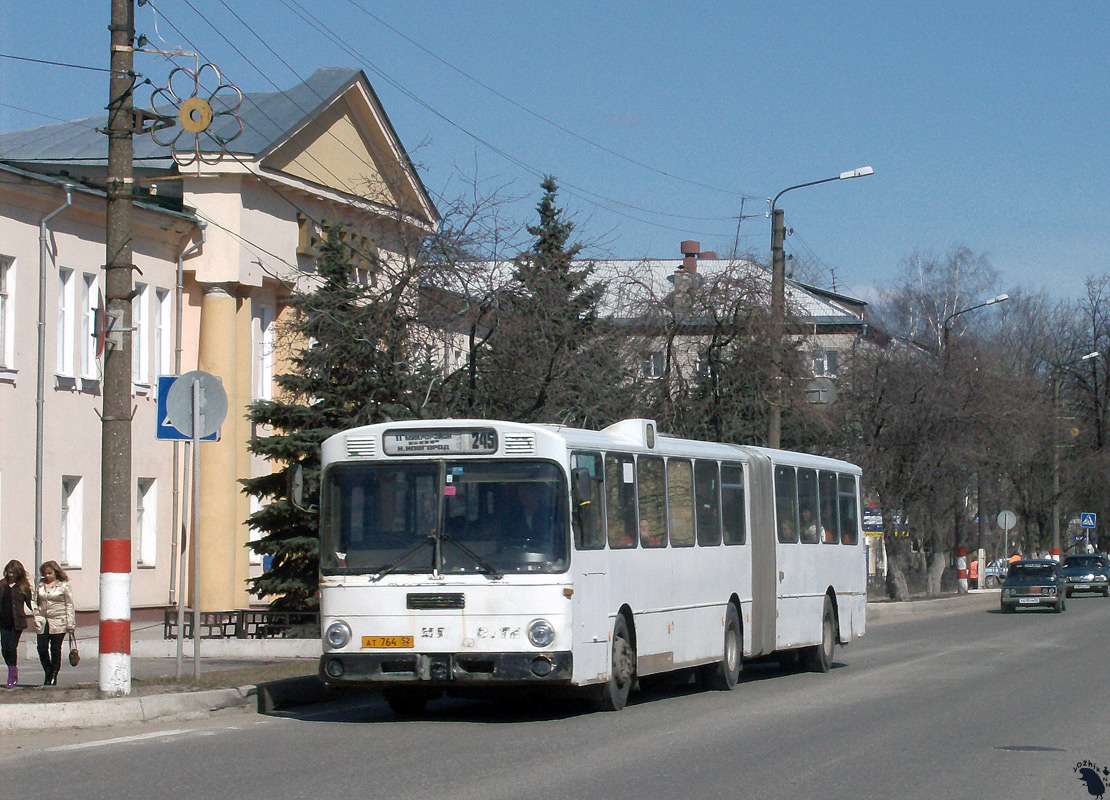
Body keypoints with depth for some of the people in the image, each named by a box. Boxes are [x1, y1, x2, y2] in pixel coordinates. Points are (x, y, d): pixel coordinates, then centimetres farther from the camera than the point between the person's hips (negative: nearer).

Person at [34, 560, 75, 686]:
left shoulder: (63, 585, -1)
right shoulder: (41, 585, 10)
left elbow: (69, 605, -2)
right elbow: (37, 603, 16)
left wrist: (70, 624, -6)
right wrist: (36, 618, 7)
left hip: (58, 622, -3)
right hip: (43, 622, 3)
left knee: (55, 650, 2)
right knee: (42, 648, -3)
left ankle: (54, 676, 13)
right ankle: (48, 674, 13)